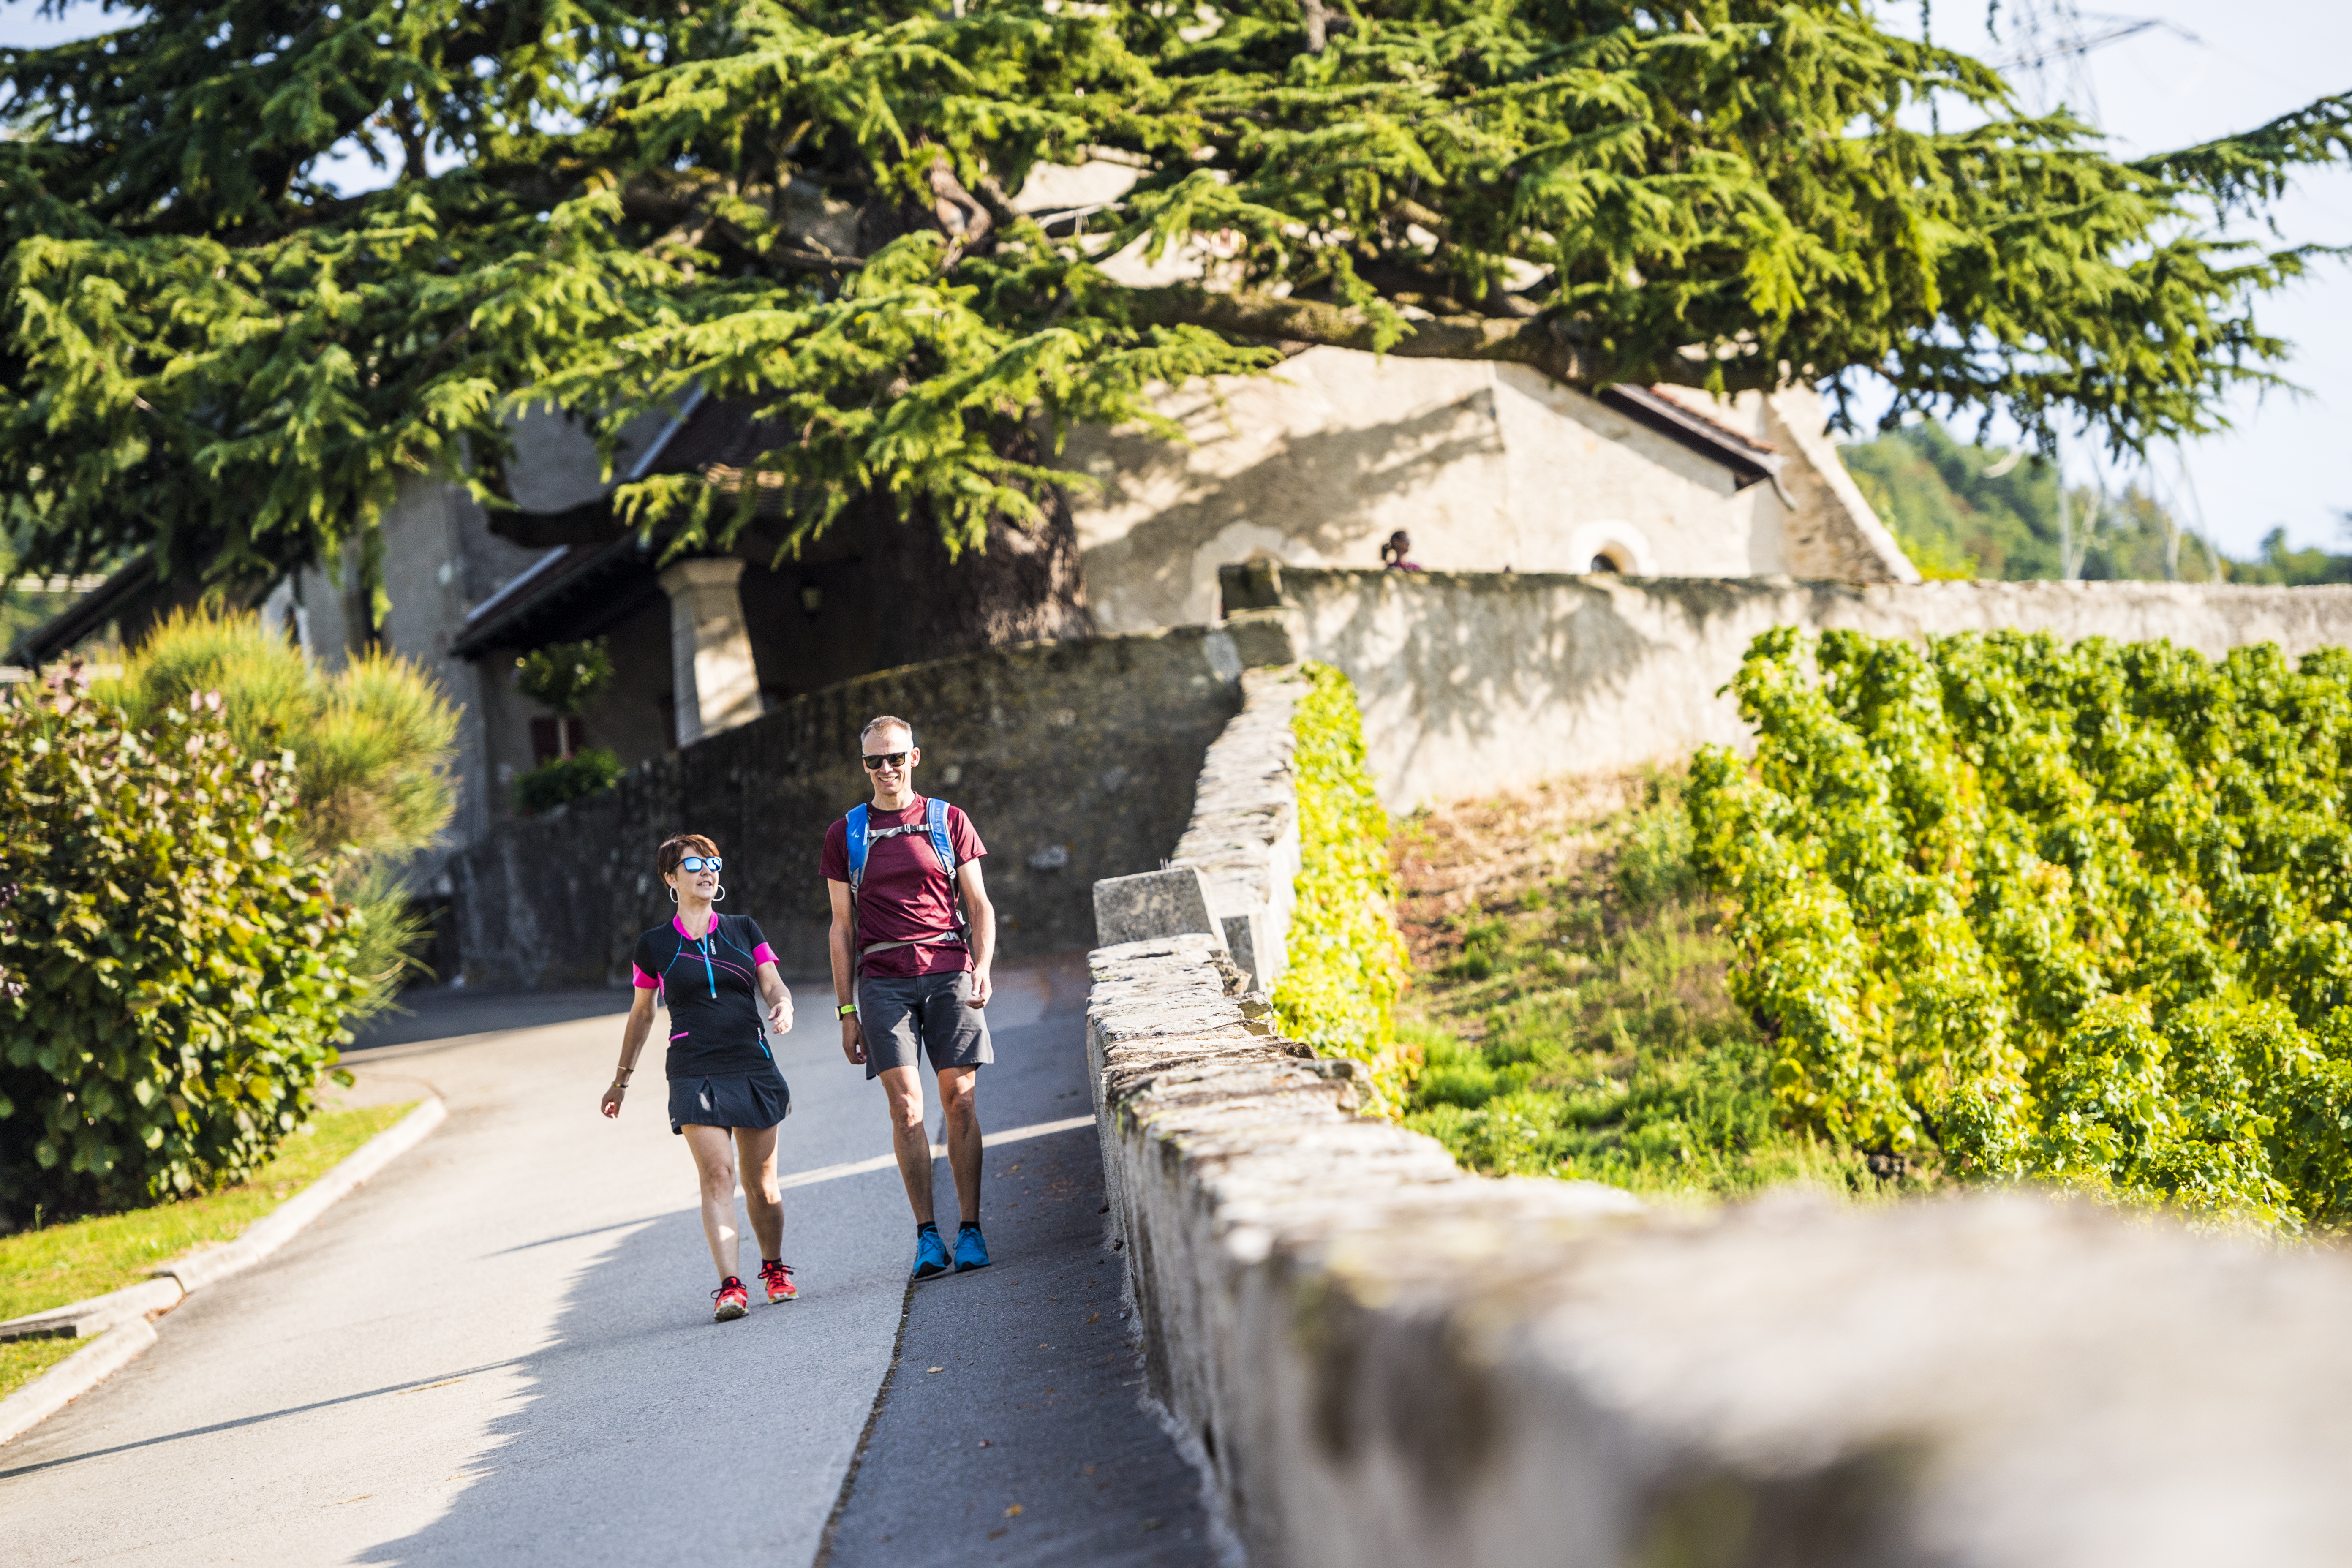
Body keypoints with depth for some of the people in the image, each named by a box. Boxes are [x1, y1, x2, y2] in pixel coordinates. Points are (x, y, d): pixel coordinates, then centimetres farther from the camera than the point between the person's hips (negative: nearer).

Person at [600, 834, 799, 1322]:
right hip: (695, 1074, -2)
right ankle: (730, 1286, -20)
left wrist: (783, 1007, -20)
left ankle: (775, 1268, 28)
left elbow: (773, 985, 4)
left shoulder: (744, 930, 10)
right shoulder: (655, 946, 7)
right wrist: (622, 1078, 22)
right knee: (716, 1174, -16)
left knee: (761, 1184, 6)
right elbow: (641, 1014, 17)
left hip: (753, 1068, 2)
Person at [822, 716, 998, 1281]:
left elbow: (980, 905, 9)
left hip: (949, 969, 0)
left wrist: (982, 968, -8)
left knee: (959, 1102, -3)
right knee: (906, 1107, -9)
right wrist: (847, 1011, 8)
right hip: (883, 979, 0)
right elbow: (842, 927, 13)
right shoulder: (845, 835, 12)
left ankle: (971, 1231, 2)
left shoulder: (948, 821, 10)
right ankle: (927, 1235, -5)